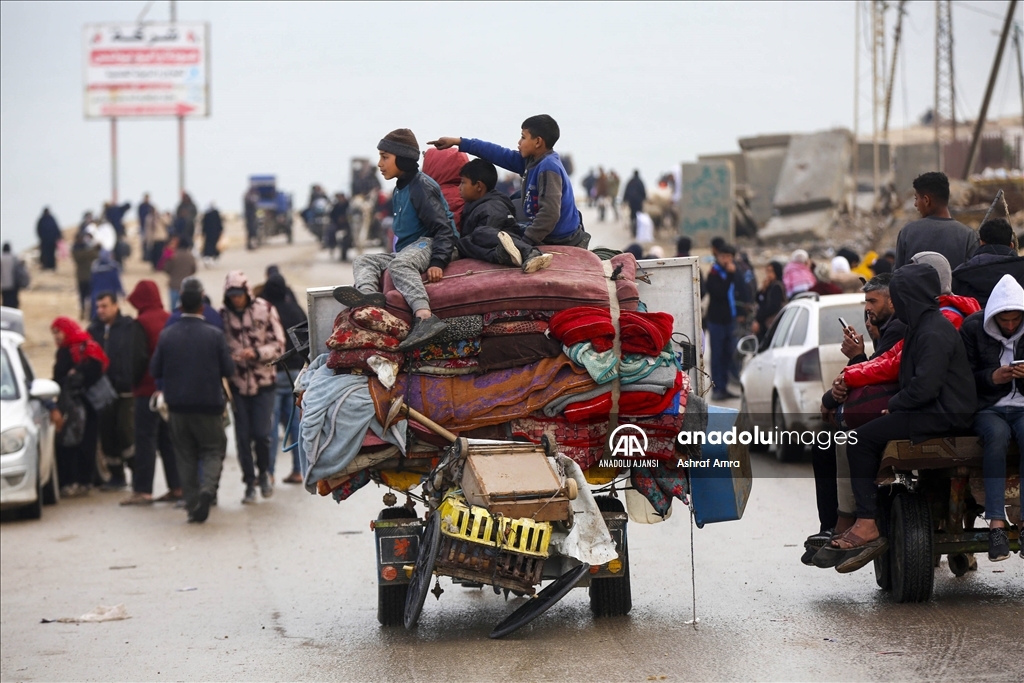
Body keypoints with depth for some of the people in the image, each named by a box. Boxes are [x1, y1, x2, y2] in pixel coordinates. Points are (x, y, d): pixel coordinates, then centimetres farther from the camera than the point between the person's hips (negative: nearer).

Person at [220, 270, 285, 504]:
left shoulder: (265, 310, -4)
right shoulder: (223, 315, 0)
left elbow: (279, 345, -4)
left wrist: (256, 353, -19)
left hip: (263, 382, -2)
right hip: (238, 384, 2)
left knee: (261, 433, -7)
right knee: (243, 437, 3)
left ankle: (264, 472, 20)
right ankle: (250, 482, 16)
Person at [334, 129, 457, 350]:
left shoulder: (422, 186, -10)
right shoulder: (399, 191, 20)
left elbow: (443, 227, -17)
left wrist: (438, 262, -27)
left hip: (429, 244, -10)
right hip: (407, 250, 10)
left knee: (400, 264, -37)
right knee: (364, 261, -1)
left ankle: (425, 318, -58)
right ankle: (367, 293, -37)